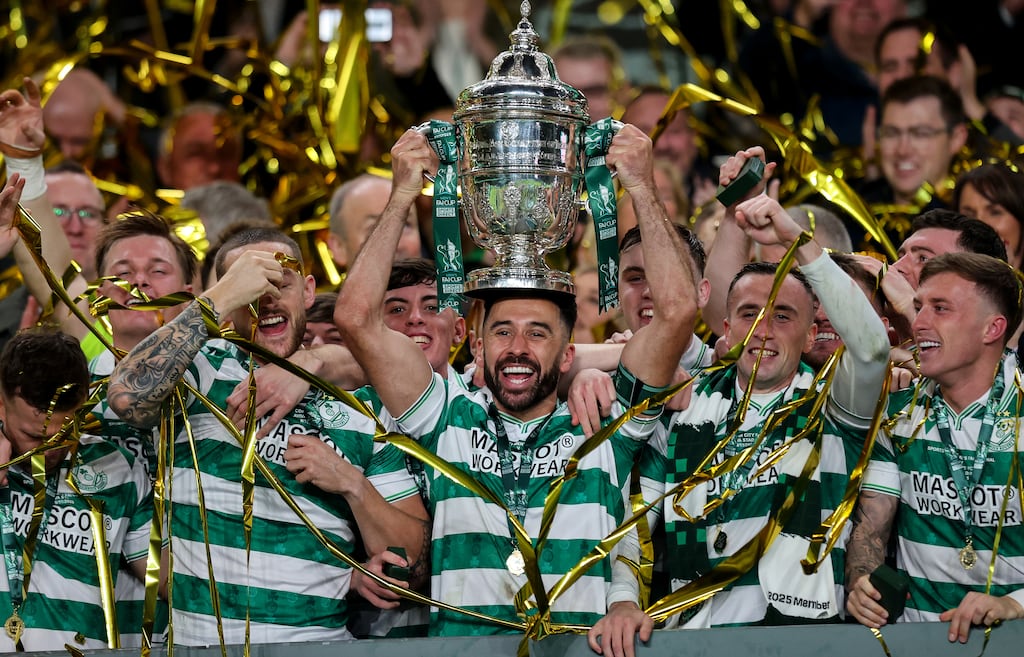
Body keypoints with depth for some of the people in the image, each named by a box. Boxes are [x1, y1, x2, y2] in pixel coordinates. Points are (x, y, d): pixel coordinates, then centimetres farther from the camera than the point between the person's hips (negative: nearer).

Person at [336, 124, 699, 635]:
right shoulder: (449, 421, 14)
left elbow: (677, 310, 5)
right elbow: (356, 318, 7)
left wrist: (642, 188, 6)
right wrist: (402, 196, 8)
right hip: (458, 645, 1)